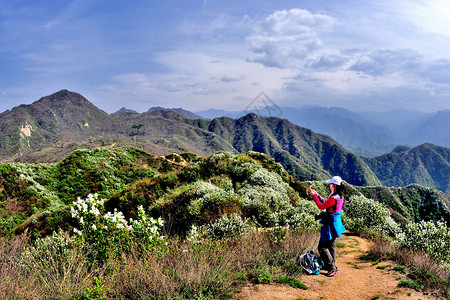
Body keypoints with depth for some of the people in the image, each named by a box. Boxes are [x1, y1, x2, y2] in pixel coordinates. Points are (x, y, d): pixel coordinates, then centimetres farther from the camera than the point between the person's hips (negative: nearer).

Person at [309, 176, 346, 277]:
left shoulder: (334, 198, -26)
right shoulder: (340, 196, 4)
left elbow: (321, 206, -18)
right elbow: (326, 202, 17)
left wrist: (314, 195, -7)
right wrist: (317, 195, 15)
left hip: (330, 225, -10)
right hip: (335, 222, 10)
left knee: (322, 247, -3)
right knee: (331, 245, 23)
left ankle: (332, 268, 1)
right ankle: (332, 266, 36)